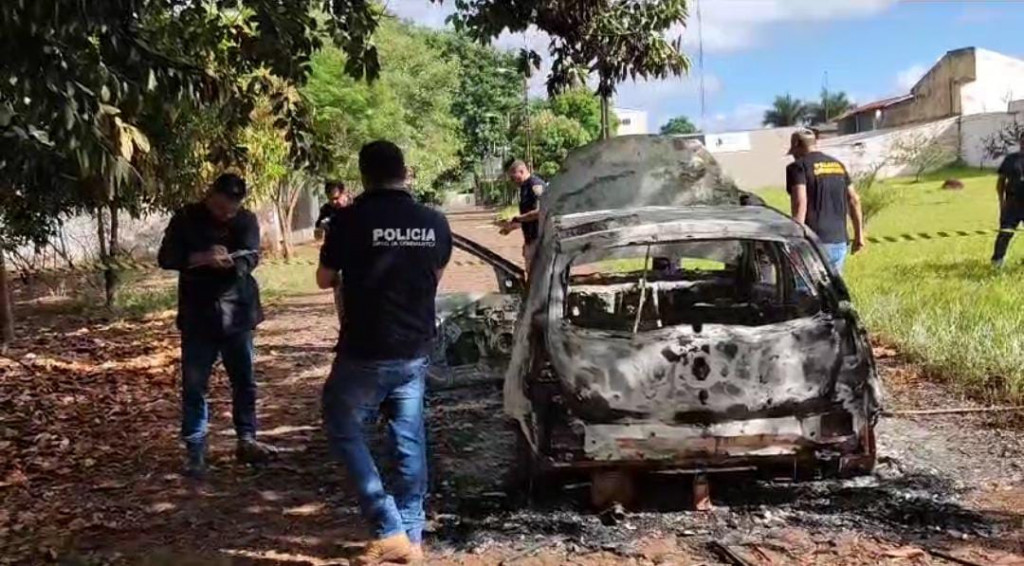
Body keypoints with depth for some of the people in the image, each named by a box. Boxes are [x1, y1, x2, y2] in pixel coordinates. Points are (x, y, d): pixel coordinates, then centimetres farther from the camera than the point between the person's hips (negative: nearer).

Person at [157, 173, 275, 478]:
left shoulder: (247, 220, 0)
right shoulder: (185, 219, -2)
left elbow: (251, 256, -14)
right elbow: (166, 258, -8)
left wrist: (230, 261, -37)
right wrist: (201, 258, -24)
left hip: (237, 313, 1)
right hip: (197, 316, -1)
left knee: (244, 381, 8)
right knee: (194, 385, 1)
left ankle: (247, 440, 21)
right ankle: (195, 451, 8)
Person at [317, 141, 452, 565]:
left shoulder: (350, 219, -12)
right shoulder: (435, 223, 1)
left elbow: (324, 279, 2)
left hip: (366, 352, -4)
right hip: (416, 351, 5)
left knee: (344, 431, 10)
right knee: (410, 440, 13)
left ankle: (389, 531, 4)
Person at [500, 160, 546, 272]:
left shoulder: (536, 185, -15)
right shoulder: (525, 187, 15)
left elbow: (539, 212, -25)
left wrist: (517, 219, -17)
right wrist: (512, 226, 15)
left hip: (538, 238, -10)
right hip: (531, 238, 10)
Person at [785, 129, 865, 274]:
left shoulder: (798, 166, -5)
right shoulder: (837, 164, 16)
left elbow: (800, 202, -18)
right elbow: (854, 200, 16)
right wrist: (859, 234, 20)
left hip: (815, 241, -6)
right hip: (840, 241, 7)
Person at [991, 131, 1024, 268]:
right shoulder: (1011, 159, 4)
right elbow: (1001, 180, 7)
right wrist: (1001, 200, 0)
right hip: (1013, 202, -1)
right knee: (1005, 232, -3)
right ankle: (997, 259, 6)